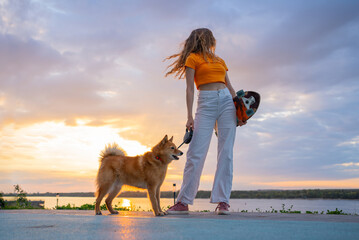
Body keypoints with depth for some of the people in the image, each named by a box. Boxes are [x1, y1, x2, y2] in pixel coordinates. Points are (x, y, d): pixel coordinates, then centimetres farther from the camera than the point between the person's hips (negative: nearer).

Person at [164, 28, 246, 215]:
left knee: (226, 152, -4)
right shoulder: (193, 59, 7)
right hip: (206, 103, -5)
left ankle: (222, 201, -3)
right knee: (196, 152, -10)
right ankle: (184, 202, -5)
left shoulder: (220, 61, 22)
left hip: (227, 102, 5)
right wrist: (190, 116, -11)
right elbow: (190, 89, -2)